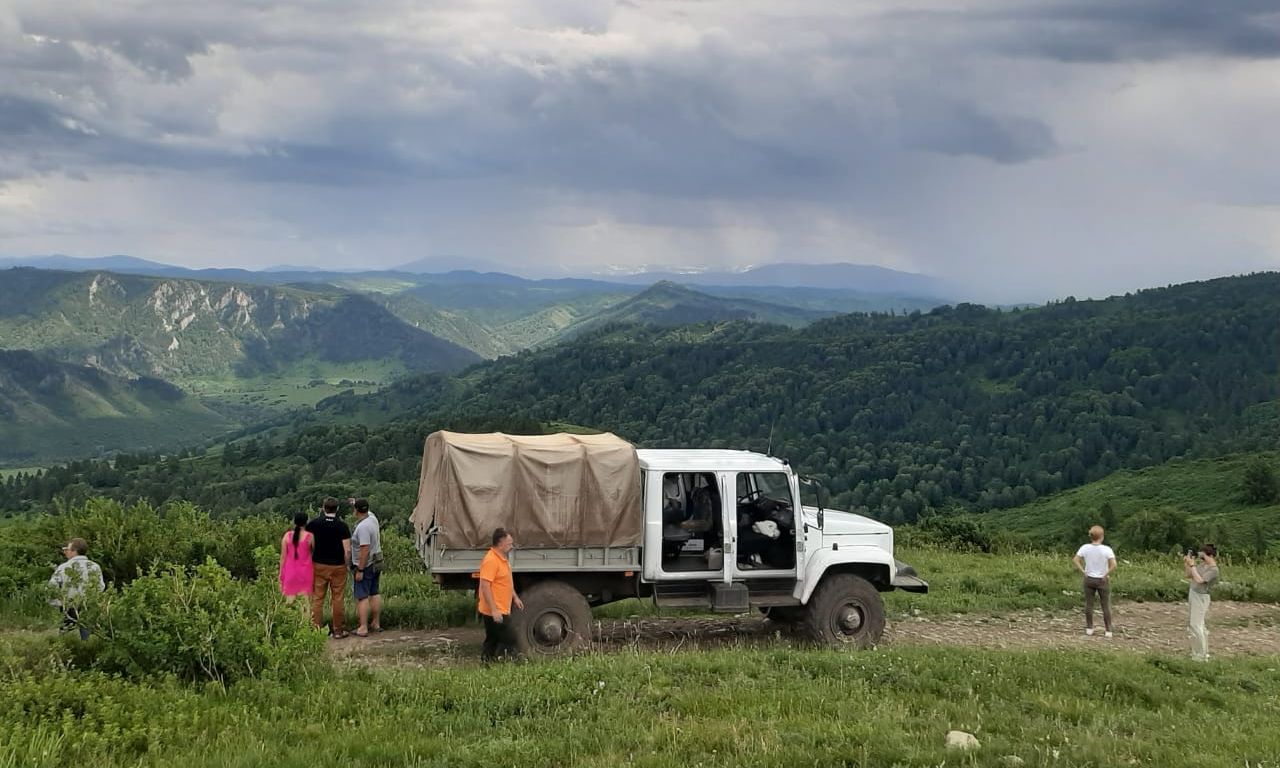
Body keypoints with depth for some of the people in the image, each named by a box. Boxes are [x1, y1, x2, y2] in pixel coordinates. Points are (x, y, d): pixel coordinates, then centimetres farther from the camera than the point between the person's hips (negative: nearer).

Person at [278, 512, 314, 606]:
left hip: (290, 571, 2)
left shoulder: (287, 535, 0)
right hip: (305, 572, -2)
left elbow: (283, 556, 3)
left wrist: (281, 573, 10)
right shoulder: (309, 536, -6)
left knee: (289, 601, 6)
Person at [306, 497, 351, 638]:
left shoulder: (313, 524, -3)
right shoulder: (342, 526, -7)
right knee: (337, 599, 7)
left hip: (319, 566, 1)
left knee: (317, 599, 7)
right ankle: (337, 630, 12)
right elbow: (347, 550, -11)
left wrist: (308, 562, 9)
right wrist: (347, 565, 3)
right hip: (338, 567, -1)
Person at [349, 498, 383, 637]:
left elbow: (365, 549, -26)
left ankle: (363, 628, -9)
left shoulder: (362, 527, -23)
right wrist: (355, 503, 42)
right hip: (376, 563, 9)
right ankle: (376, 623, 23)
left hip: (365, 565, -9)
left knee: (362, 597, -7)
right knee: (374, 593, 16)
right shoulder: (372, 518, 3)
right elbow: (366, 512, 30)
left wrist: (360, 570, -23)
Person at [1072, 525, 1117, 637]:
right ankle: (1108, 630, 10)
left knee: (1088, 604, 12)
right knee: (1106, 605, 8)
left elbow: (1075, 560, -11)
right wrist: (1106, 574, -12)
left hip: (1089, 579, 2)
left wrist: (1083, 571, -5)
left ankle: (1089, 628, 17)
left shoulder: (1085, 548, -7)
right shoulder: (1106, 549, -15)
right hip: (1102, 581, -2)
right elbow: (1113, 565, -24)